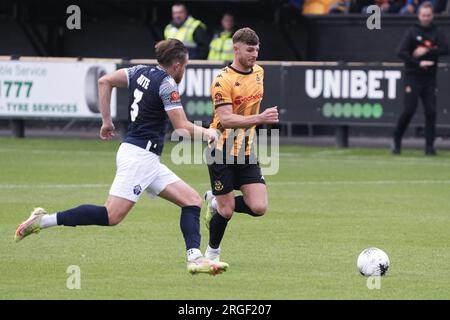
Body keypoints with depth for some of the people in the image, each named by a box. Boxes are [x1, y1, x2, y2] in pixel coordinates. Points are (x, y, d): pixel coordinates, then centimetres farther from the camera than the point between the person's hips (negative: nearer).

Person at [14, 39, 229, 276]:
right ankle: (44, 220, -12)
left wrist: (106, 121, 17)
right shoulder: (167, 84, -11)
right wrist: (206, 133, 7)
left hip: (148, 161, 10)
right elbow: (182, 127, -12)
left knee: (192, 200, 5)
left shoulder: (141, 72, 12)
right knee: (111, 216, -15)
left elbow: (104, 81, 13)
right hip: (140, 156, -10)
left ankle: (195, 258, -6)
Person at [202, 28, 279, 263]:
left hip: (247, 153, 6)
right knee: (226, 211, -3)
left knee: (258, 207, -7)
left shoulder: (258, 73, 6)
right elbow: (226, 119, -26)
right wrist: (259, 119, -35)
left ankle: (216, 203, 20)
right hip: (222, 153, -6)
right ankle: (213, 251, 24)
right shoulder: (223, 80, -16)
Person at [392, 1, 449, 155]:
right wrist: (418, 63, -19)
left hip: (430, 79, 3)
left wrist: (427, 51, -15)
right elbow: (401, 52, -10)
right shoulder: (412, 32, 1)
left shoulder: (437, 33, 9)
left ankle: (429, 145, 0)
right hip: (413, 77, -3)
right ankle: (396, 141, 5)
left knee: (431, 111, -4)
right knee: (409, 110, -9)